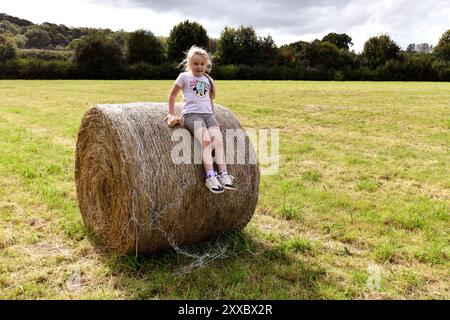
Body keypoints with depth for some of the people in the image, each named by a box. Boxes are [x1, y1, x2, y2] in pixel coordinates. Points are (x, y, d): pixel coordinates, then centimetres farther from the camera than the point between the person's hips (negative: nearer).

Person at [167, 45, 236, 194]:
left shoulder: (207, 79, 18)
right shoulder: (184, 76, 4)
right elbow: (172, 95, 10)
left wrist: (213, 117, 21)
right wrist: (171, 113, 9)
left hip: (207, 114, 5)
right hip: (191, 114, -4)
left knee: (218, 139, -20)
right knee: (206, 140, -27)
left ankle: (223, 174, -22)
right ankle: (210, 176, -28)